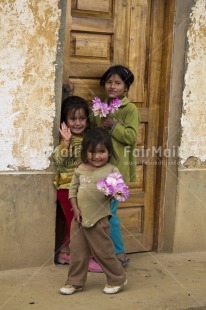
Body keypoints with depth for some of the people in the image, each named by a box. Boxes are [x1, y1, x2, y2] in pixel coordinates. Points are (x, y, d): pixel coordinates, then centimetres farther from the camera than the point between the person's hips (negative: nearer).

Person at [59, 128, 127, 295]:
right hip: (80, 218, 4)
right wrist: (76, 209, -2)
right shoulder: (80, 170, 4)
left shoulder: (111, 170, -7)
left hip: (99, 219, -4)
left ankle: (117, 279, 25)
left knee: (103, 251, 6)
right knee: (77, 251, 10)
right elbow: (73, 189, 8)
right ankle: (75, 282, 25)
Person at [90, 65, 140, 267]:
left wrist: (113, 126, -22)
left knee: (108, 212, -5)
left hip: (116, 168, -7)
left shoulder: (130, 110, -6)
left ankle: (119, 255, 10)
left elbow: (132, 137, -15)